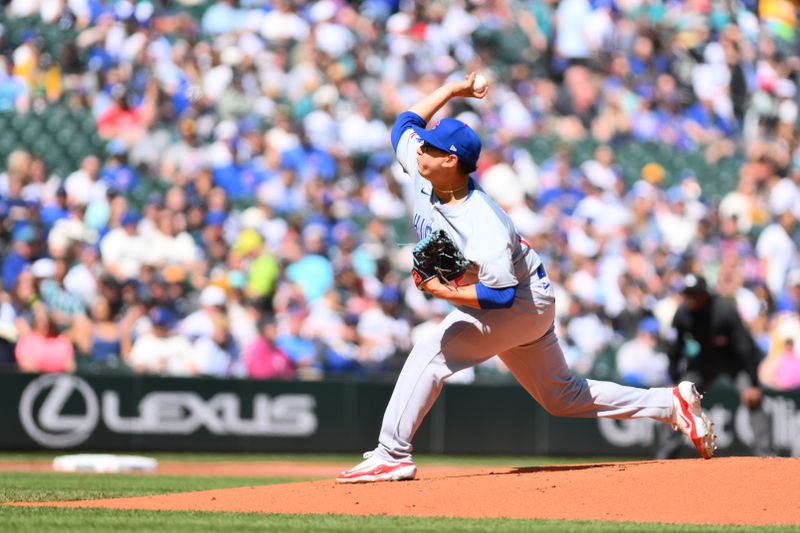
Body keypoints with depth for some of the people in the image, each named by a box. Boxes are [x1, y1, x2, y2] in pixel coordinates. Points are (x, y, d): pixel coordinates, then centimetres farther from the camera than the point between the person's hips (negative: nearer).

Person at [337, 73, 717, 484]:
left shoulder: (484, 227, -33)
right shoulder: (422, 173, -11)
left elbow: (501, 294, -35)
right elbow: (406, 122, 6)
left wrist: (443, 292, -38)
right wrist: (452, 90, 1)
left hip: (523, 302, -10)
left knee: (431, 352, -22)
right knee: (562, 397, 16)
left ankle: (392, 456, -22)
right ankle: (672, 404, 21)